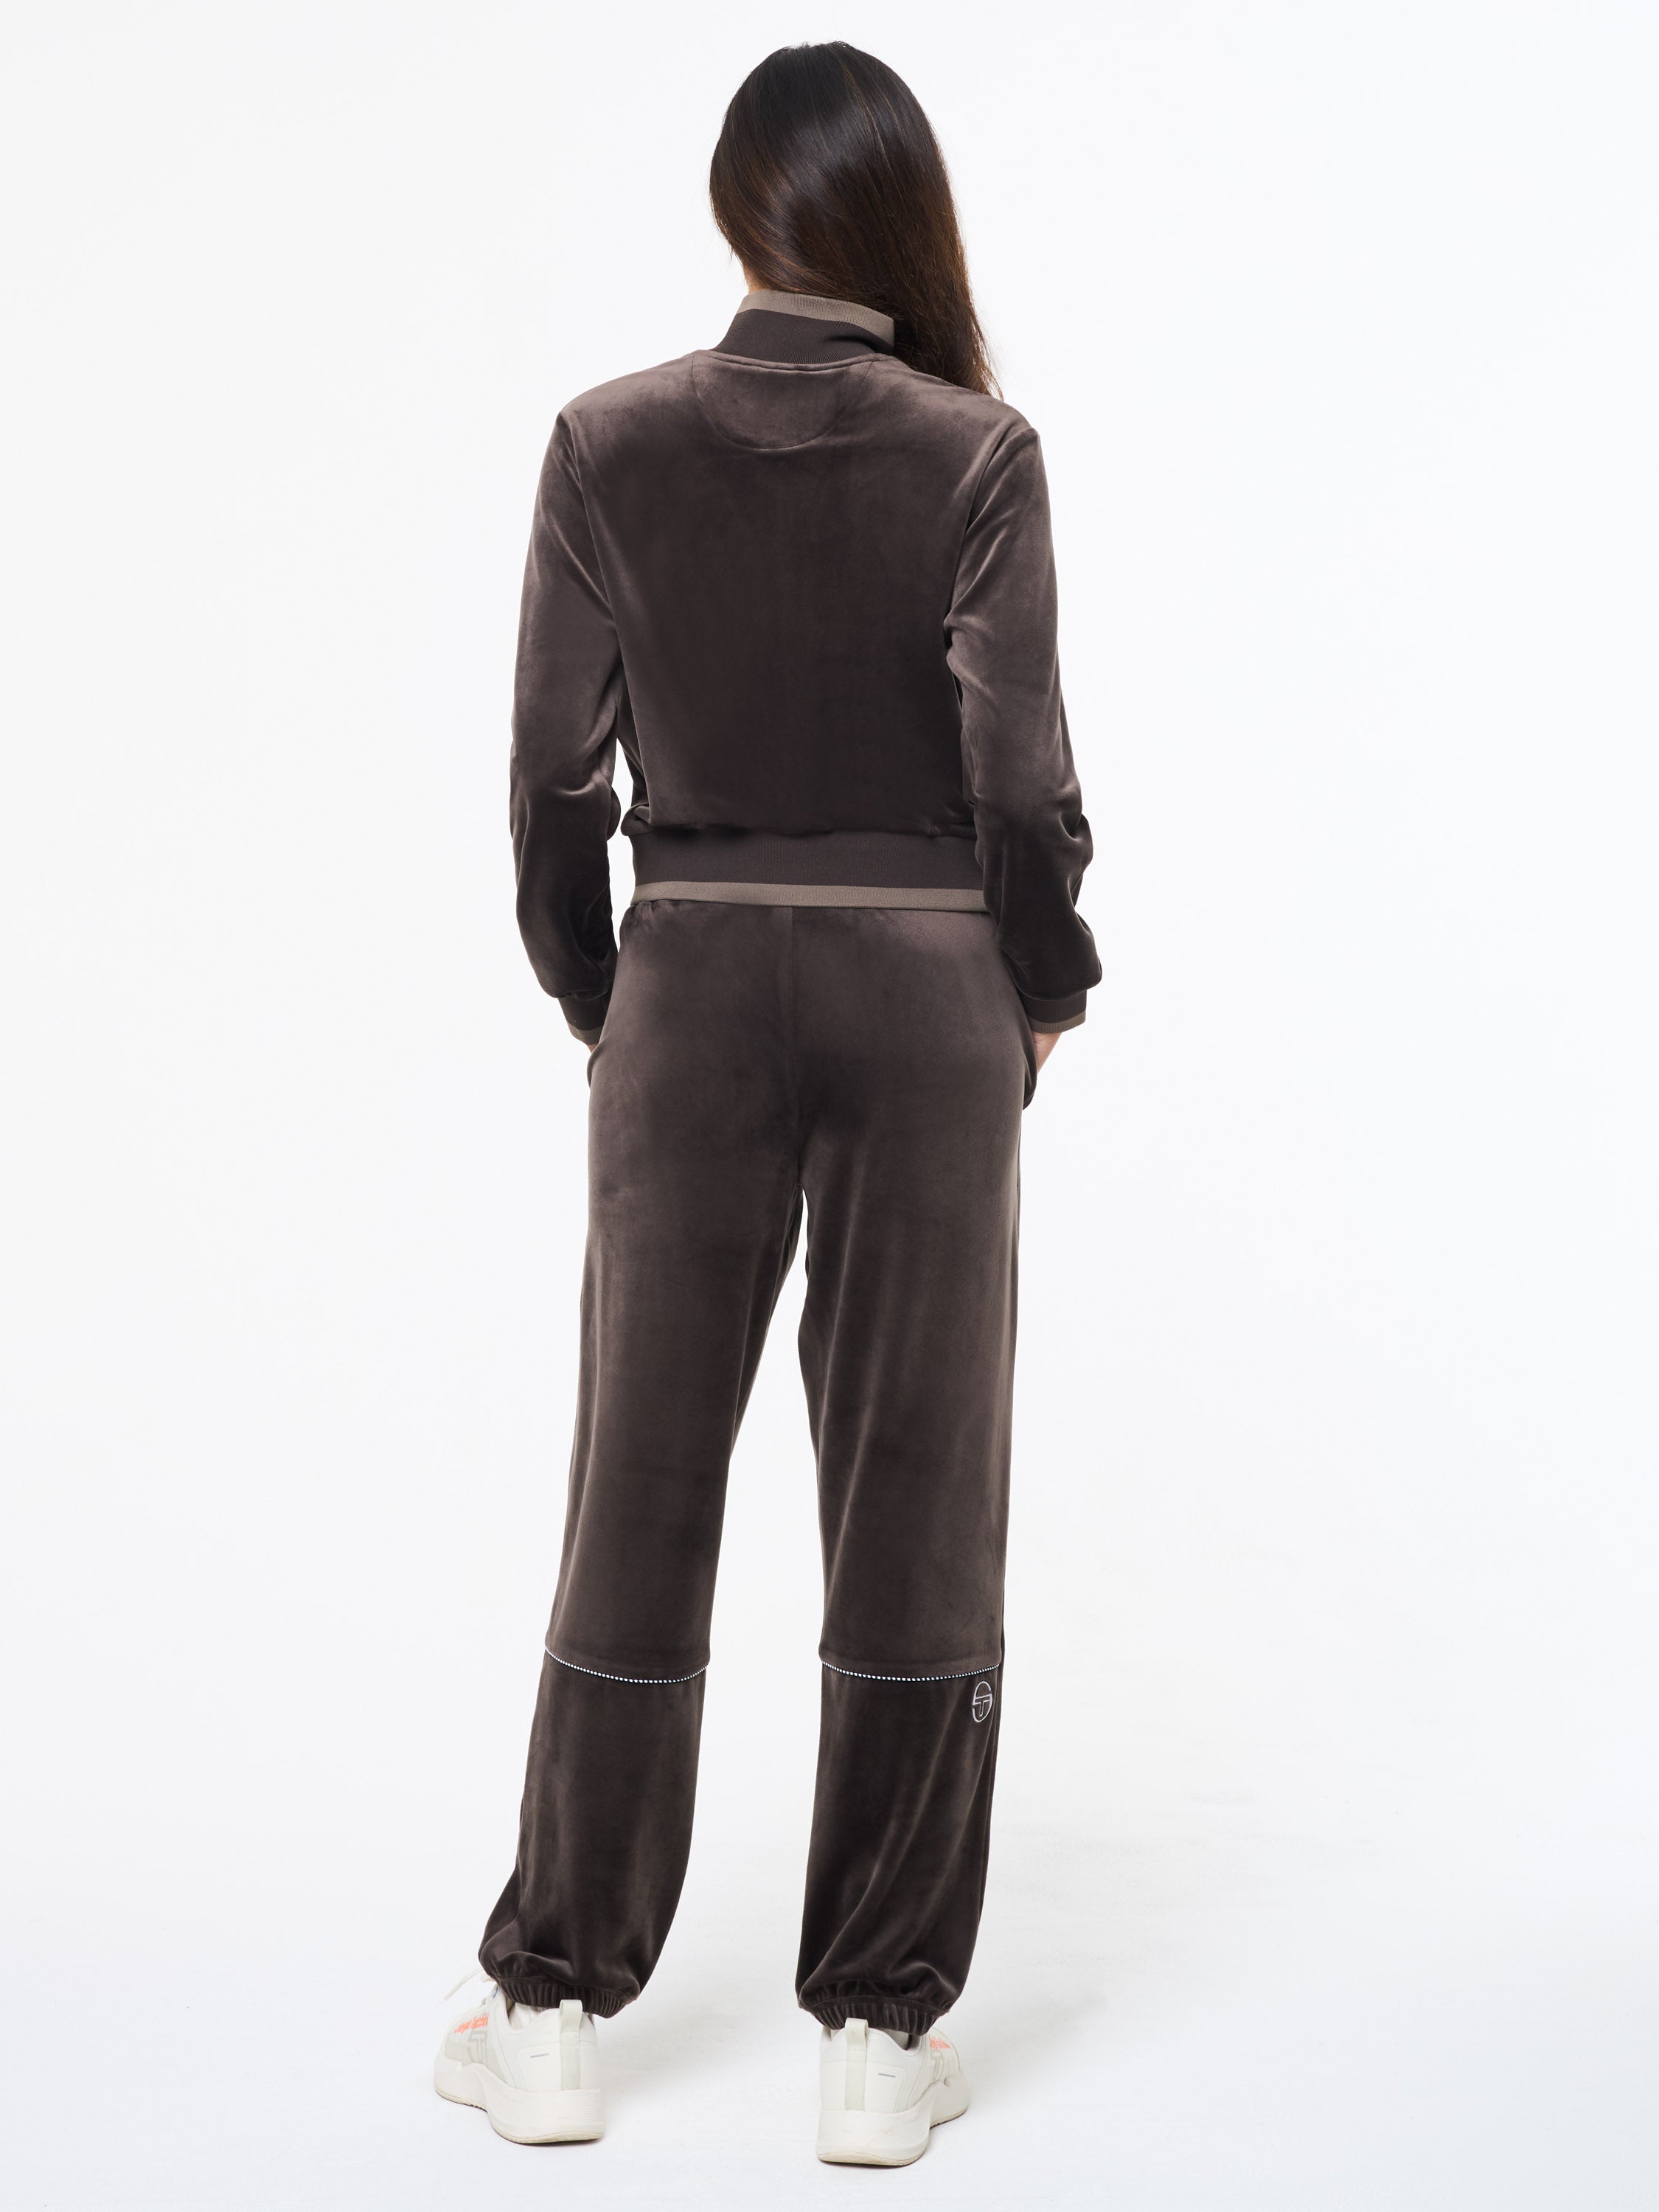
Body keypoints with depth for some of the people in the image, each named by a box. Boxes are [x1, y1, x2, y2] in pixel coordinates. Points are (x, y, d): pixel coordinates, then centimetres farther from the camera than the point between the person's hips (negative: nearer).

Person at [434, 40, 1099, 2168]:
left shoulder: (609, 443, -2)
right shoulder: (976, 454, -6)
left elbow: (555, 774, -2)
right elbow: (1021, 777, -8)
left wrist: (594, 996, 11)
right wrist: (1044, 991, 8)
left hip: (694, 980, 1)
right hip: (926, 991, -1)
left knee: (643, 1491, 10)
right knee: (915, 1508, 7)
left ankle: (552, 2012, 19)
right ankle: (881, 2035, 15)